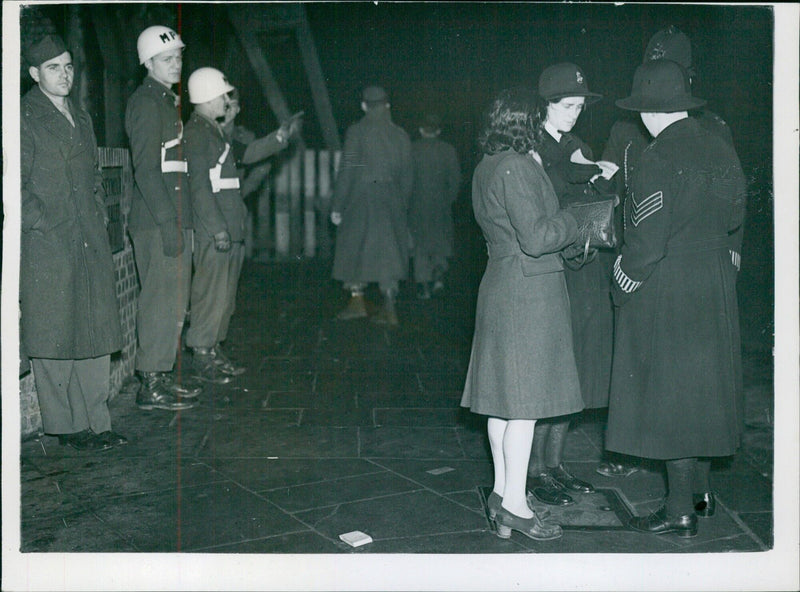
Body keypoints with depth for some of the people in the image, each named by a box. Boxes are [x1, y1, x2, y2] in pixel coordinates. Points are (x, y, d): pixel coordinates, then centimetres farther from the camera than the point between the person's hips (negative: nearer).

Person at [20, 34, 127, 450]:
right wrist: (45, 224, -13)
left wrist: (100, 216, 15)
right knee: (55, 339, 0)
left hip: (91, 243, 7)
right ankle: (65, 427, 10)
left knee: (97, 336, 8)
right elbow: (17, 185, -8)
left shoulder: (81, 119, 19)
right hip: (47, 248, -7)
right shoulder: (24, 118, -4)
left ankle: (96, 423, 16)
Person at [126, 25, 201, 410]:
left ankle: (162, 376, 21)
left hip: (173, 219, 10)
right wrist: (168, 221, -22)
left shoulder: (167, 102, 21)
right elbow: (146, 168, -17)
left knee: (172, 301, 13)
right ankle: (150, 386, -2)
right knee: (162, 300, -8)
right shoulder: (145, 103, -9)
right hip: (157, 223, -10)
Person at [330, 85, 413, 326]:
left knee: (354, 248, 9)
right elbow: (407, 176, 8)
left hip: (360, 200, -3)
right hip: (391, 203, 4)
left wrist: (336, 205, -5)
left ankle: (357, 299, 7)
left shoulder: (357, 132, -5)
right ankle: (389, 308, 4)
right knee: (388, 251, 6)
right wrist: (402, 208, 16)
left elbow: (347, 171, -9)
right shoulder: (401, 136, 7)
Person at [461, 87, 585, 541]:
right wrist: (580, 219, -7)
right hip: (529, 291, -10)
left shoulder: (488, 166, 13)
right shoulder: (516, 167, -17)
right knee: (524, 397, -5)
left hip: (501, 284, 10)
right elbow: (536, 236, -22)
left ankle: (502, 490, 22)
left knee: (504, 393, 13)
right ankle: (514, 502, 1)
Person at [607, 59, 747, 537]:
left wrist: (622, 290, -5)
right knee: (705, 382, 18)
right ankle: (701, 489, 32)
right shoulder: (721, 149, 6)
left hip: (666, 292, -8)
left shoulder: (660, 158, -18)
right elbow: (735, 221, 12)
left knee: (668, 388, 1)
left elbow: (647, 241, -20)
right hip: (716, 289, 8)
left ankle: (680, 511, 9)